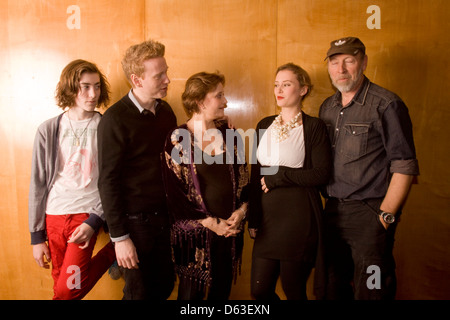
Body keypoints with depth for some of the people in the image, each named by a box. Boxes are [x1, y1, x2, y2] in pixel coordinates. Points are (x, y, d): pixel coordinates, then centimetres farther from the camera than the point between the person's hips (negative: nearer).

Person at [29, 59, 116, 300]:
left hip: (86, 214, -3)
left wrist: (94, 221, -13)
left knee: (68, 290, -8)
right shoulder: (49, 130, 0)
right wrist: (37, 236, 4)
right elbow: (38, 184, 3)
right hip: (54, 215, 3)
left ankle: (112, 252, 10)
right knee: (60, 286, 11)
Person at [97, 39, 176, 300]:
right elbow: (108, 181, -14)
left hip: (165, 217, 6)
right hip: (135, 220, -5)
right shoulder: (116, 119, -15)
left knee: (165, 286, 17)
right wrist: (119, 237, -13)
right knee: (140, 292, 12)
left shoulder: (166, 111, 3)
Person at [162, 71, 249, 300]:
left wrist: (241, 210, -7)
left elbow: (243, 176, 8)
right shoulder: (177, 140, -10)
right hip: (195, 231, -4)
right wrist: (210, 222, -13)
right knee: (192, 292, 13)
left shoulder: (228, 132, 4)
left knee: (222, 289, 19)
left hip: (231, 229, 4)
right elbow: (174, 193, -11)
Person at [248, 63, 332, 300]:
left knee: (293, 289, 9)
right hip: (267, 217, 5)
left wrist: (278, 176, -13)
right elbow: (256, 174, 11)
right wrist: (253, 219, 10)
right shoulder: (264, 126, 10)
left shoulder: (313, 127, -4)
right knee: (259, 289, 11)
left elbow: (322, 173, -11)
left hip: (299, 217, -5)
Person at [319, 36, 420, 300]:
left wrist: (386, 215, -13)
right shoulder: (327, 108, 11)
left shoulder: (386, 104, -8)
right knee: (333, 288, 15)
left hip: (370, 212, -5)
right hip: (333, 210, 6)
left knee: (369, 291, 4)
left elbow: (404, 166, -11)